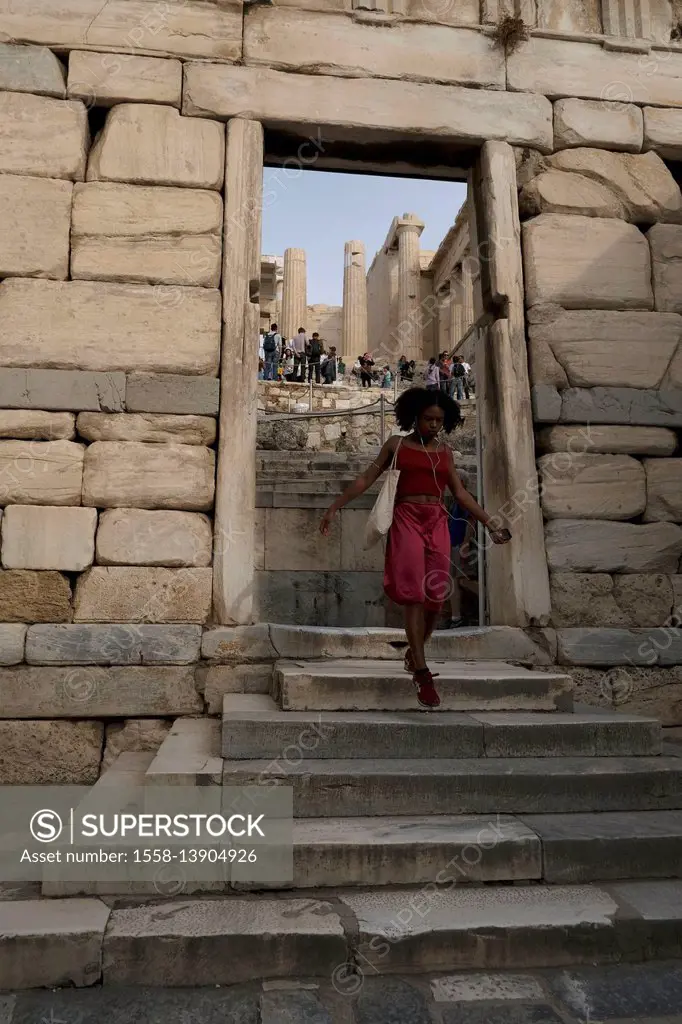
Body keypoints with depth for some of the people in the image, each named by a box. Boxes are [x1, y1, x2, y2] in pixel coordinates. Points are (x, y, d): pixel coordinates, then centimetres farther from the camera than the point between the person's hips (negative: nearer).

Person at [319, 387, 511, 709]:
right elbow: (366, 479, 7)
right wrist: (335, 507, 1)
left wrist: (490, 524, 15)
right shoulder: (397, 444, 8)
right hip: (407, 519, -3)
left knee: (436, 595, -1)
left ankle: (414, 653, 23)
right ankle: (421, 671, -9)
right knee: (414, 593, -10)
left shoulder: (444, 451, 16)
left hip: (438, 522, 4)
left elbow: (460, 493, 18)